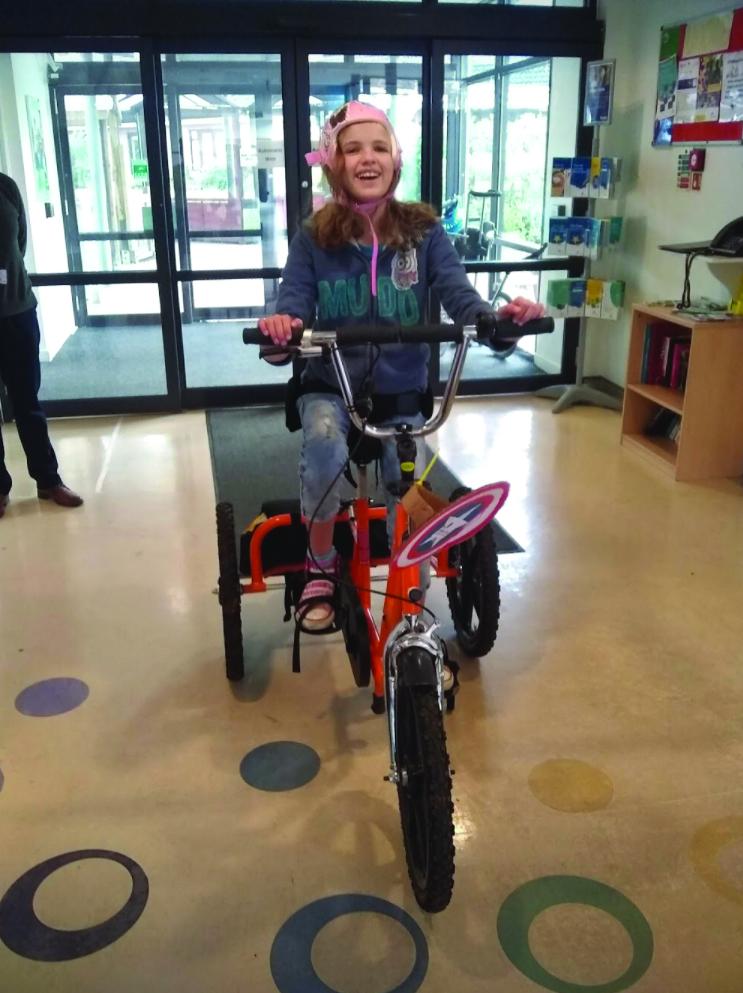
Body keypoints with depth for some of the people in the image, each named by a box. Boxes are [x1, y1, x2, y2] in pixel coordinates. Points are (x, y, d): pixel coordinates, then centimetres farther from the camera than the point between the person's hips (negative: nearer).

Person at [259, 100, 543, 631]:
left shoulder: (423, 232, -2)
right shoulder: (313, 238, -3)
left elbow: (459, 293, -14)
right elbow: (294, 303, -13)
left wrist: (499, 315, -37)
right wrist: (281, 324, -39)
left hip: (402, 390, 2)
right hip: (330, 386, -1)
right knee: (325, 447, -34)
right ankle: (321, 566, -7)